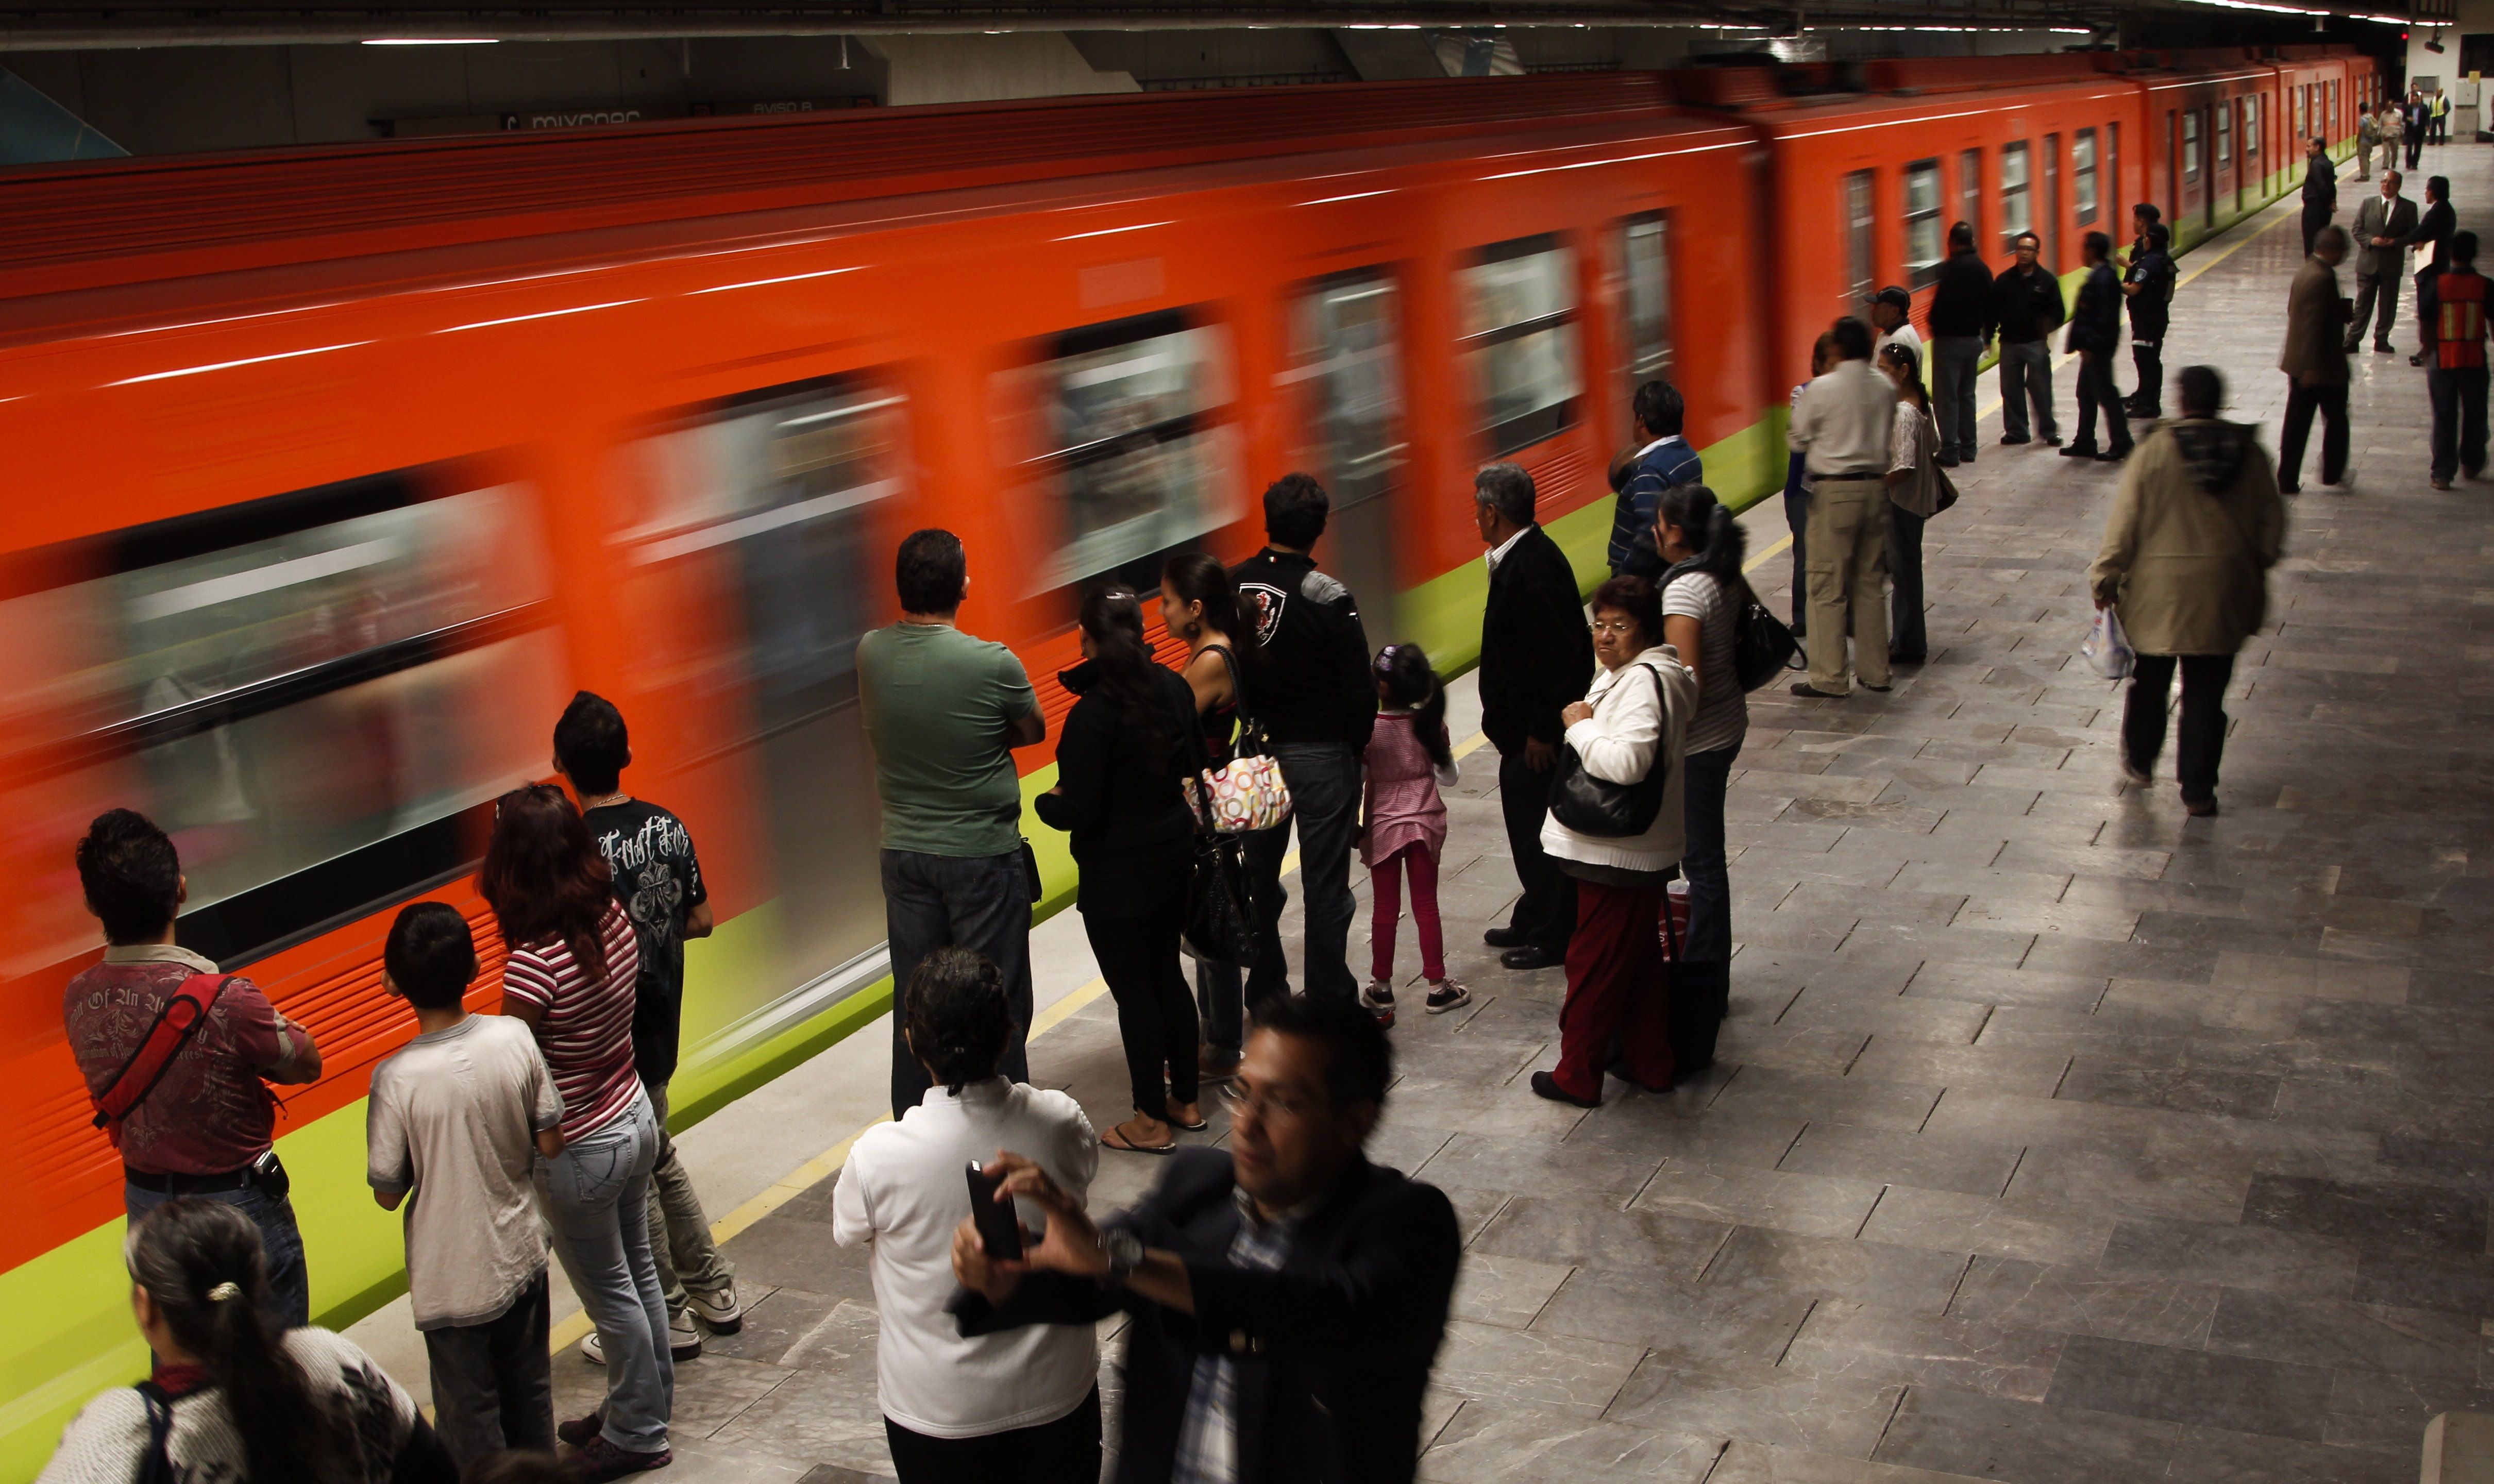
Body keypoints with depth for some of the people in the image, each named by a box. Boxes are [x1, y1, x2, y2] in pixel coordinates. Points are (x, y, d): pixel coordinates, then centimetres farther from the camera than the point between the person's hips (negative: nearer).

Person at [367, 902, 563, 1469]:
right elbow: (551, 1143, -5)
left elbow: (388, 1194, -13)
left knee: (470, 1412, 16)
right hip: (522, 1254, 4)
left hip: (454, 1280, -4)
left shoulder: (397, 1079, -24)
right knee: (529, 1389, 24)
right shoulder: (514, 1038, -15)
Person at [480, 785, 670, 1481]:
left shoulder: (536, 961, -30)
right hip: (635, 1115, 7)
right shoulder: (613, 918, -9)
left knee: (611, 1295, 12)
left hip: (580, 1150, -7)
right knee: (637, 1273, 23)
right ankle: (647, 1404, 41)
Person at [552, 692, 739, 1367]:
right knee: (659, 1161, 24)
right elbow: (700, 920, 7)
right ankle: (714, 1292, 32)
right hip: (662, 1029, 7)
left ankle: (667, 1318, 20)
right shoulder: (669, 827, -2)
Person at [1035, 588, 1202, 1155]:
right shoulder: (1172, 687, -2)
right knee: (1167, 975, 19)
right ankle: (1185, 1101, 30)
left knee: (1133, 991, 4)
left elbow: (1079, 810, -22)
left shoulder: (1094, 713, -24)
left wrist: (1047, 803, -2)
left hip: (1117, 874, -7)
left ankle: (1152, 1121, 15)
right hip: (1174, 853, 8)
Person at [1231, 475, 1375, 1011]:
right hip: (1321, 755, -4)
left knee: (1259, 878, 17)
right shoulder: (1329, 598, -18)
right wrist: (1356, 747, 4)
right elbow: (1360, 691, -13)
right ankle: (1329, 1002, 11)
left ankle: (1264, 996, 28)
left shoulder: (1231, 585, -5)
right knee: (1326, 887, 5)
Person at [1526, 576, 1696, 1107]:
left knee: (1594, 964, 1)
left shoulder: (1643, 683, -22)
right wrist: (1587, 725, 9)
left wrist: (1580, 726, -21)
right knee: (1640, 959, 20)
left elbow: (1626, 762, -35)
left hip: (1618, 858, -11)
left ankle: (1577, 1077, 12)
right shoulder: (1630, 674, 11)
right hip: (1642, 850, 11)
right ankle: (1650, 1063, 31)